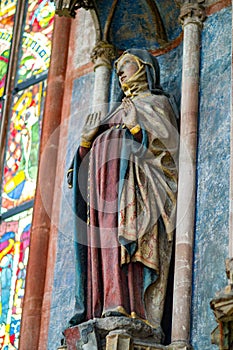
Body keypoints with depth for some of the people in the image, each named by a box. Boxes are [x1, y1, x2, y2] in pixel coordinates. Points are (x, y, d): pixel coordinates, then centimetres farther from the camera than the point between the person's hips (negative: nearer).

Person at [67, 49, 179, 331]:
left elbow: (164, 141, -2)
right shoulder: (119, 110, 35)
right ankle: (99, 309, -19)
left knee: (122, 238, -24)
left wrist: (136, 126, -13)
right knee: (100, 241, -9)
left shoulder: (156, 102, 16)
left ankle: (124, 306, -35)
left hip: (128, 176, -7)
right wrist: (87, 139, 11)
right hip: (101, 178, 7)